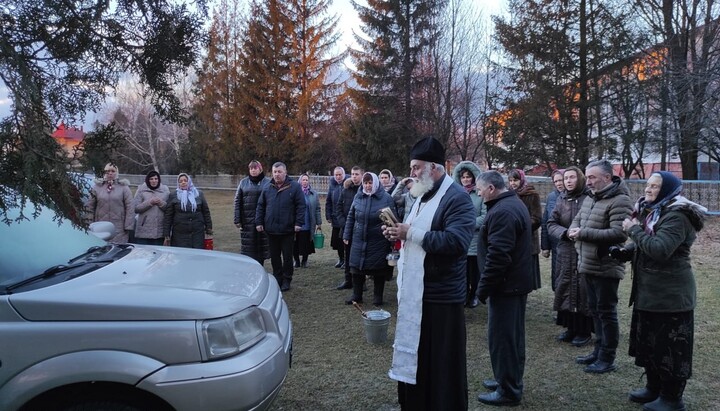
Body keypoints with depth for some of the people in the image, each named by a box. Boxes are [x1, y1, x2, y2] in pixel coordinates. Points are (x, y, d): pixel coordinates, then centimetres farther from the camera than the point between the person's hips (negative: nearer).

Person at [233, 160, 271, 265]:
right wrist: (237, 219, 0)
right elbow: (237, 201, 7)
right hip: (247, 220, 1)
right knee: (247, 246, 2)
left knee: (261, 246, 6)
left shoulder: (268, 182, 1)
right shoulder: (243, 182, 8)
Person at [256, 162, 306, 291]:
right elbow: (260, 206, 10)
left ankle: (286, 280, 19)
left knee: (287, 256, 6)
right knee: (274, 256, 12)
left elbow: (301, 206, -7)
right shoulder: (267, 188, 6)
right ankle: (277, 278, 25)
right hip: (271, 229, 4)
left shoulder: (295, 187, -5)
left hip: (288, 230, -4)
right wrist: (259, 222, 3)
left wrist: (298, 223, -13)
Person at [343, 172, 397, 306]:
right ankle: (357, 295, 23)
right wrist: (347, 235, 8)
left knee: (378, 270, 6)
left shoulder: (386, 198, -6)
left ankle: (378, 296, 22)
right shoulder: (358, 197, 5)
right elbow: (351, 217, 11)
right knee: (357, 268, 8)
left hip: (378, 242, -3)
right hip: (359, 240, 3)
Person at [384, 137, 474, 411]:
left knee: (442, 365, 2)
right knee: (413, 358, 17)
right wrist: (399, 233, 3)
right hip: (415, 292, 9)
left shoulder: (457, 198, -14)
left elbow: (456, 242, -28)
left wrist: (410, 233, -23)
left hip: (440, 296, -9)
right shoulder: (423, 196, 16)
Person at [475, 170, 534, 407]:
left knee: (501, 337, -2)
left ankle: (508, 391, 8)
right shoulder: (515, 203, 13)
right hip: (518, 281, 11)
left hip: (505, 285, -11)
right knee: (513, 335, 19)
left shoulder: (502, 212, -22)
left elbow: (497, 255, -27)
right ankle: (511, 381, 31)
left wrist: (483, 287, -18)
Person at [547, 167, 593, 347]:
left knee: (584, 291, 1)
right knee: (565, 289, 12)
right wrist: (565, 233, -12)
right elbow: (551, 224, 4)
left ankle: (584, 331, 16)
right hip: (566, 253, 5)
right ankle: (571, 327, 27)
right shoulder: (561, 199, 8)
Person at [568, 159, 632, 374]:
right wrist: (573, 230, -5)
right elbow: (577, 219, 20)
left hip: (606, 268, -9)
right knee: (595, 309, 18)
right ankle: (599, 351, 31)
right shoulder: (591, 198, 12)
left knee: (606, 312, 2)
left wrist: (584, 233, -24)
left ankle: (607, 358, 13)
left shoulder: (619, 201, -18)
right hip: (589, 265, 9)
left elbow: (619, 233, -27)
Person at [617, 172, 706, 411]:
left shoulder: (676, 216, -18)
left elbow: (660, 249, -30)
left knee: (670, 345, 1)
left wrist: (634, 229, -19)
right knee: (649, 341, 18)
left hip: (671, 294, -10)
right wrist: (624, 251, 1)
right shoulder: (652, 212, 12)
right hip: (649, 290, 10)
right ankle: (654, 387, 33)